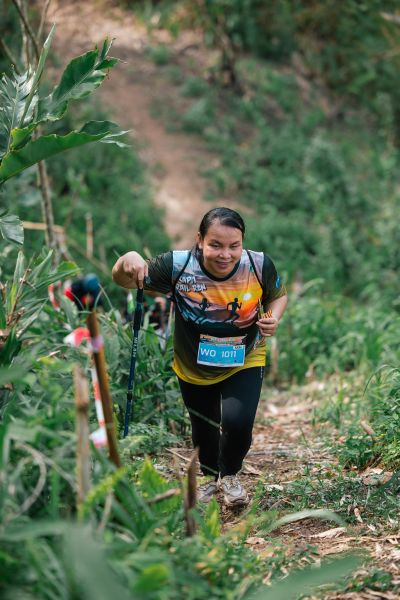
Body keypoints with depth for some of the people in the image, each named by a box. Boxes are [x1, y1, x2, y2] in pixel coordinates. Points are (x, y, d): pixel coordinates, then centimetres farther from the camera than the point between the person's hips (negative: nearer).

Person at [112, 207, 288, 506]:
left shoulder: (259, 265, -24)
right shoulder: (178, 265, -28)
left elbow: (278, 294, -2)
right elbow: (122, 280, -21)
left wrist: (274, 318, -24)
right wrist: (128, 260, -45)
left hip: (244, 363, -1)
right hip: (193, 368, 1)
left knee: (238, 423, -21)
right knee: (203, 428, 20)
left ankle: (231, 475, 15)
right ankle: (211, 476, 56)